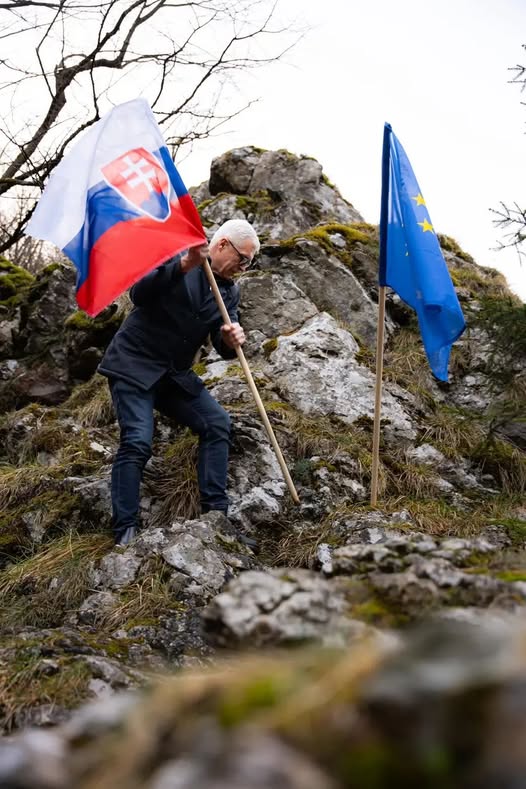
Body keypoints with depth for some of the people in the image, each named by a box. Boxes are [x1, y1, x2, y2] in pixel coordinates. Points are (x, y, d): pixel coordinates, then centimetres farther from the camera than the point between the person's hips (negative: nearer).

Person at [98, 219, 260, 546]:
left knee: (218, 423, -7)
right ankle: (126, 532, -13)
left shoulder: (230, 292, 6)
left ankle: (215, 514, -3)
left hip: (176, 374, 6)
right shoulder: (175, 254, -9)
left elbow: (224, 348, 1)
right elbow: (139, 294, -23)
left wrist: (232, 340, -23)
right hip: (134, 366, -6)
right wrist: (183, 265, -35)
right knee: (138, 442, -18)